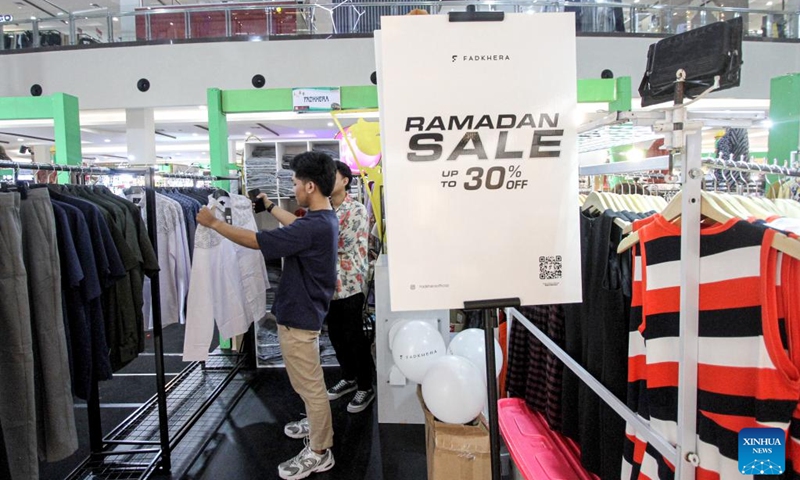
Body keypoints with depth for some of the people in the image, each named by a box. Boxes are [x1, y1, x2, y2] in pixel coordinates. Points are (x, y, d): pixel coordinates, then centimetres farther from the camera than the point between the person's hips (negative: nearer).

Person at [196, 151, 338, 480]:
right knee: (308, 381, 27)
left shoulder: (313, 227, -30)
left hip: (297, 316, -10)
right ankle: (318, 424, 46)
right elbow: (296, 226, 25)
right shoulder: (324, 218, 2)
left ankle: (319, 452, 21)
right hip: (306, 311, 10)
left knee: (309, 385, 5)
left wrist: (213, 223, -12)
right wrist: (270, 207, 34)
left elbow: (255, 241, -25)